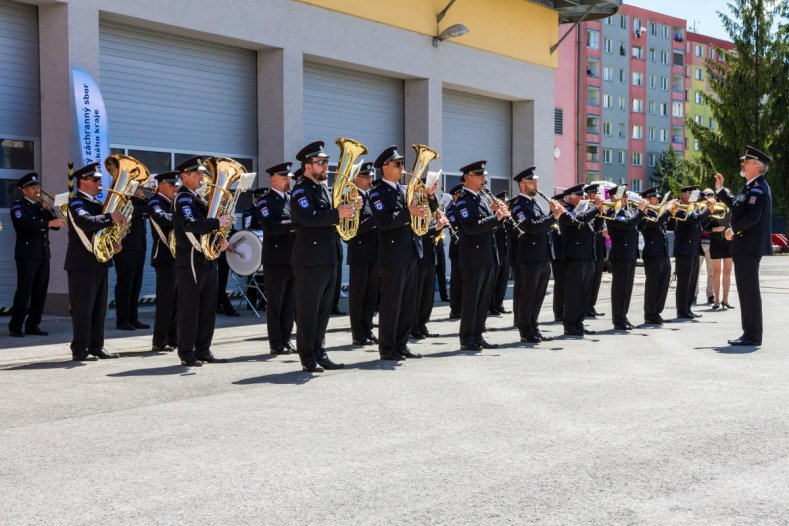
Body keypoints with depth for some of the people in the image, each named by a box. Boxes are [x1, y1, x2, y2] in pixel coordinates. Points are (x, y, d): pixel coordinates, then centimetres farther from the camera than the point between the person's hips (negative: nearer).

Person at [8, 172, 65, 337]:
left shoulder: (40, 205, 18)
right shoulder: (18, 206, -2)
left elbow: (56, 225, 11)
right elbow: (25, 224, -22)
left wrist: (48, 210, -4)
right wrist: (49, 223, -29)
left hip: (43, 254, 6)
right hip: (27, 254, -6)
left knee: (40, 292, 5)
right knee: (24, 291, -7)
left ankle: (33, 325, 11)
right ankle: (16, 326, -2)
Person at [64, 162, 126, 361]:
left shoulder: (97, 203, 17)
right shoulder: (76, 202, -10)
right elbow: (86, 222, -31)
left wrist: (113, 243, 5)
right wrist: (110, 217, -37)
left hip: (99, 261, 9)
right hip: (83, 262, -9)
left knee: (99, 307, 11)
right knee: (83, 307, -6)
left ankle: (96, 347, 17)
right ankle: (80, 350, -1)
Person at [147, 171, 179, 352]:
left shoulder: (173, 203, 19)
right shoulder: (155, 203, -7)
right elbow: (164, 219, -28)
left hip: (177, 256, 8)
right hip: (165, 257, -8)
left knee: (176, 299, 10)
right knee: (165, 299, -7)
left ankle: (173, 339, 17)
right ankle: (159, 342, -4)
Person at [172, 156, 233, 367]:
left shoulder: (198, 198, 19)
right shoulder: (182, 199, -10)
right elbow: (190, 225, -27)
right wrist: (217, 223, -24)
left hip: (209, 260, 9)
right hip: (191, 261, -9)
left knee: (208, 307, 10)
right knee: (189, 307, -3)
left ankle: (203, 350, 16)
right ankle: (187, 353, 2)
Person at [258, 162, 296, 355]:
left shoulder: (292, 198, 15)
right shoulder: (266, 201, -6)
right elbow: (271, 227, -20)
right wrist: (295, 223, -22)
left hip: (294, 258, 6)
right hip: (276, 260, -6)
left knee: (291, 303, 9)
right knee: (276, 303, 1)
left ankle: (286, 339, 18)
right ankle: (276, 344, 6)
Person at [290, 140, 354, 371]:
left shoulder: (324, 188, 18)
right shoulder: (301, 190, -10)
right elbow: (309, 218, -25)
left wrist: (346, 210, 2)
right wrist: (337, 214, -25)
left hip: (328, 258, 9)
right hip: (310, 259, -9)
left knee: (323, 309, 12)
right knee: (308, 310, -2)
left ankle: (319, 354, 19)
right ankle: (308, 358, 4)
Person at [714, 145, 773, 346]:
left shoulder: (758, 188, -16)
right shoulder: (751, 187, 16)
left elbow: (752, 216, -25)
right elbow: (736, 205, 24)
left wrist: (733, 230, -14)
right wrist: (720, 189, 22)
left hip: (749, 248, -10)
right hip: (746, 247, 10)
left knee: (750, 290, -6)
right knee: (746, 290, 13)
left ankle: (753, 335, -2)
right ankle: (750, 333, 19)